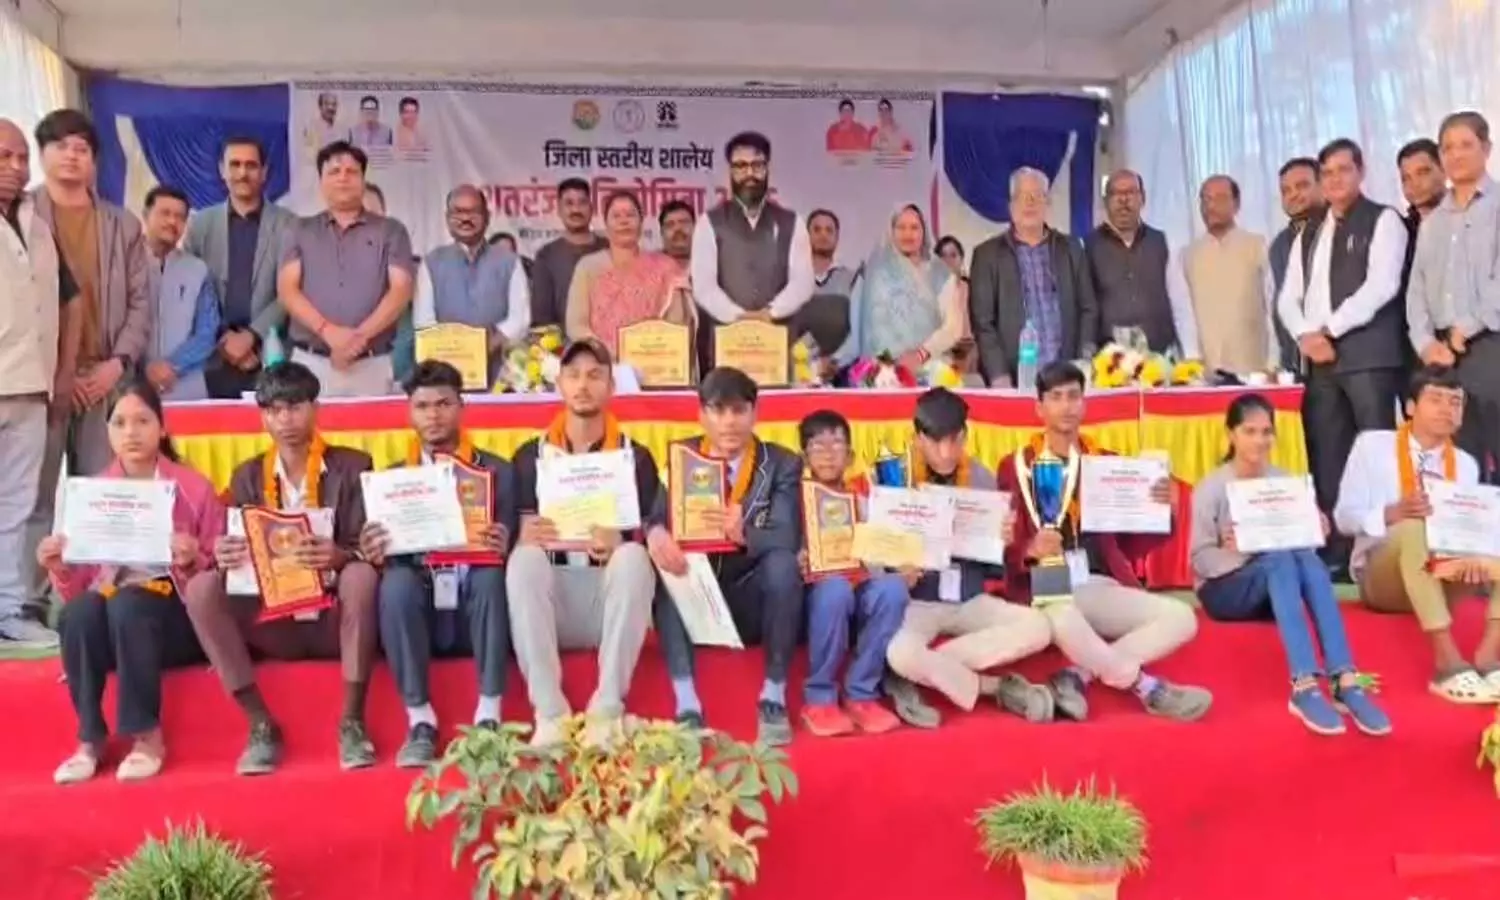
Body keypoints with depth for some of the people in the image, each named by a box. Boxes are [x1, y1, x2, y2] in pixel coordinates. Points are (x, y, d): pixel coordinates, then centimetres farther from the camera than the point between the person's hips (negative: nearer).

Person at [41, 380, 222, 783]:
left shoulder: (194, 489, -1)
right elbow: (80, 587, 7)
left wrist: (192, 562, -21)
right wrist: (59, 568, -13)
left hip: (175, 616, -3)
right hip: (109, 609, 3)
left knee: (128, 605, -34)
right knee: (77, 612, -31)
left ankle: (148, 737, -21)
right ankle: (90, 740, -18)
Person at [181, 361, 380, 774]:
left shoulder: (352, 467, 1)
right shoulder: (248, 476, 8)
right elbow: (240, 560, 3)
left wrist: (339, 556, -30)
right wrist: (225, 559, -21)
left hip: (334, 618, -2)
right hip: (273, 621, 3)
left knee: (362, 575, -33)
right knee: (201, 588, -21)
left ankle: (352, 721, -24)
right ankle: (261, 724, -17)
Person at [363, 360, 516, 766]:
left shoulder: (497, 471, 6)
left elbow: (507, 548, 0)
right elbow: (387, 556, 3)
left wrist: (502, 547, -24)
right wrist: (374, 555, -21)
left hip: (475, 608, -1)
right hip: (418, 610, 1)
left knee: (492, 575, -32)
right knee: (396, 581, -30)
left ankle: (489, 716, -25)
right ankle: (420, 721, -24)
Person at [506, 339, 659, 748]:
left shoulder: (636, 457, 5)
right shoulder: (530, 456, 7)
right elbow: (521, 538, 3)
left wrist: (615, 545, -23)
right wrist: (530, 537, -22)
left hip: (609, 601, 0)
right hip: (549, 604, 1)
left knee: (633, 557, -32)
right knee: (524, 559, -31)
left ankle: (607, 710, -30)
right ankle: (549, 713, -31)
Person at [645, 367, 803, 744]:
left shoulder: (782, 465, 0)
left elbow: (788, 538, -14)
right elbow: (656, 517, -8)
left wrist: (744, 535, -36)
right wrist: (655, 533, -34)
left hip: (752, 603, -1)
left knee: (783, 562, -30)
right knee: (665, 560, -28)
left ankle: (773, 700, -17)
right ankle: (687, 706, -32)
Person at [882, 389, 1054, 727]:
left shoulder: (982, 479, 3)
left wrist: (1003, 543, -15)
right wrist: (900, 578, -24)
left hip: (970, 601, 4)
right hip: (916, 601, -4)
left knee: (1038, 627, -21)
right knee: (898, 652, -36)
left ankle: (915, 675, -17)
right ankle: (997, 688, -10)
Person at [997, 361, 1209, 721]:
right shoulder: (1016, 466, 6)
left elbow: (1132, 546, 13)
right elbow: (1003, 548, 1)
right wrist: (1030, 549, -21)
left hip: (1103, 587, 5)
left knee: (1181, 618, -17)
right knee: (1062, 619, -38)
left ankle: (1077, 677, -21)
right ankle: (1147, 688, -16)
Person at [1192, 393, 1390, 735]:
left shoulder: (1286, 481, 9)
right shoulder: (1210, 488, -3)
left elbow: (1302, 545, 8)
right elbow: (1200, 559, -8)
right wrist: (1234, 552, -27)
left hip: (1279, 586, 3)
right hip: (1224, 590, -3)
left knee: (1307, 559, -31)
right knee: (1280, 558, -35)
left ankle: (1345, 681, -42)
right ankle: (1304, 686, -48)